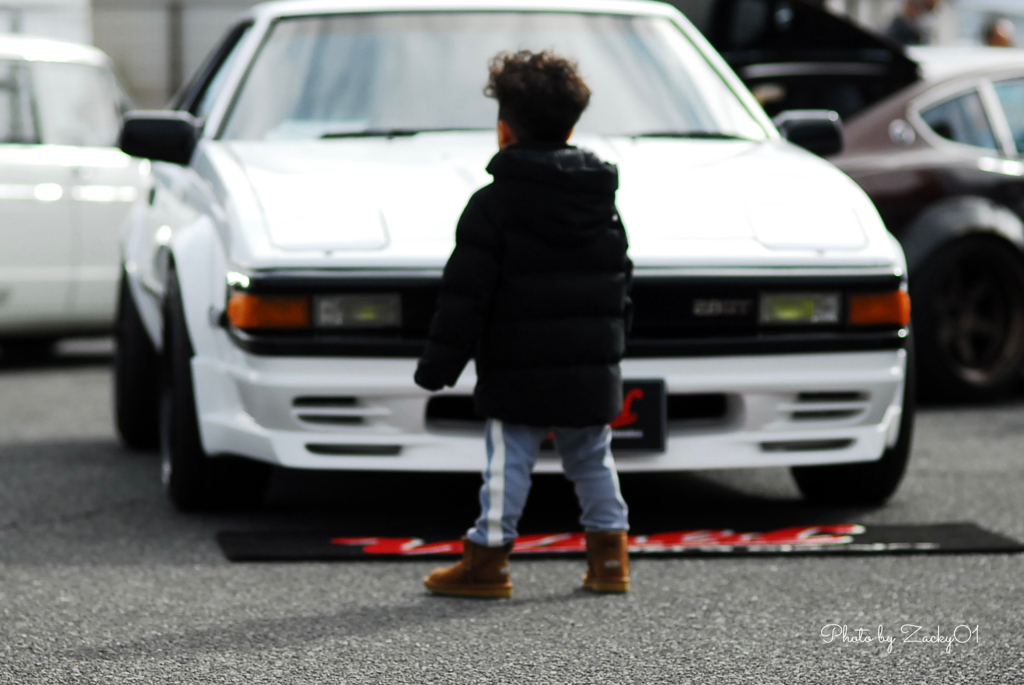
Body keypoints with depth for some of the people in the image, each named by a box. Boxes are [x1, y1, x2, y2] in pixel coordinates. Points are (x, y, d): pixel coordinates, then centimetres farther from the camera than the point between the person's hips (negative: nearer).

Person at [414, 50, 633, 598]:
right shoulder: (603, 203, 9)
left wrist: (438, 365, -9)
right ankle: (609, 556, 17)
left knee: (508, 462, -1)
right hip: (592, 369, 5)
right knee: (592, 459, 16)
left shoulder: (493, 204, -9)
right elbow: (620, 286, 15)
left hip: (519, 374, -5)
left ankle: (487, 558, 1)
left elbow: (465, 293, -12)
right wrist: (610, 346, 26)